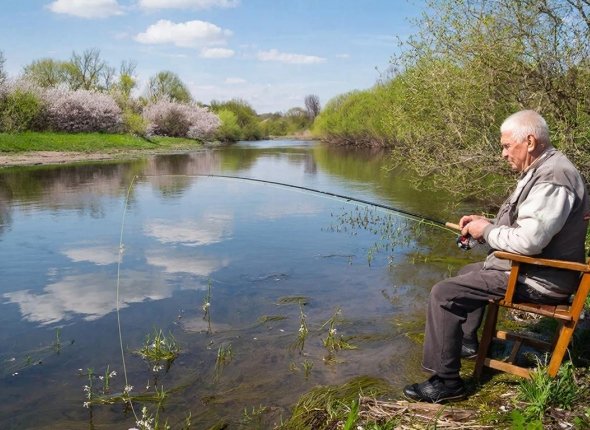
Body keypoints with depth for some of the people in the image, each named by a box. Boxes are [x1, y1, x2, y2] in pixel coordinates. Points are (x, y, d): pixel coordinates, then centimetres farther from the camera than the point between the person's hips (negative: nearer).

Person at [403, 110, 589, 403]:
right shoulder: (541, 170, 11)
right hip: (529, 268, 11)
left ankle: (446, 381, -10)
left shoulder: (552, 180, -24)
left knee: (444, 294, -18)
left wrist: (487, 231, -15)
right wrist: (485, 223, 6)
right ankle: (468, 342, 41)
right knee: (468, 272, 30)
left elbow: (528, 240, -32)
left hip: (537, 280, -11)